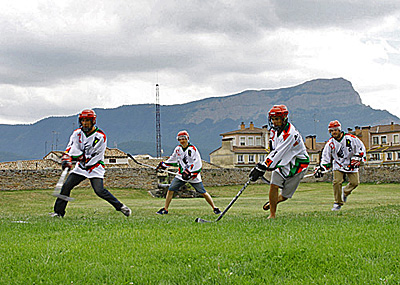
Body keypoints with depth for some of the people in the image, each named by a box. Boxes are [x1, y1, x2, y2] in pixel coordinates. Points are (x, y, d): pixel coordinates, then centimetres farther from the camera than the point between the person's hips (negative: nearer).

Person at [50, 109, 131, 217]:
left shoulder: (101, 136, -14)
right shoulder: (77, 133, 2)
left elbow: (93, 157, -17)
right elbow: (70, 147, -8)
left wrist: (78, 156, -22)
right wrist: (66, 158, -28)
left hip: (95, 168, -5)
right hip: (80, 167, 5)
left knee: (99, 190, -21)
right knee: (66, 186, -7)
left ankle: (120, 206, -8)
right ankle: (58, 212, 3)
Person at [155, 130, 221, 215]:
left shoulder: (193, 149, -13)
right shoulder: (178, 149, 6)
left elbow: (198, 163, -19)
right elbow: (173, 159, 24)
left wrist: (189, 171, -26)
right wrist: (163, 164, 23)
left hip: (193, 175, -5)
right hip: (181, 175, 5)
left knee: (203, 193, -6)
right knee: (170, 190, -4)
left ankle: (214, 208, 7)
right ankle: (165, 209, 7)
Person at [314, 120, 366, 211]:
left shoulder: (351, 138, -12)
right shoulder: (330, 143, -6)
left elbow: (361, 148, -3)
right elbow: (325, 157, -1)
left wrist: (357, 159, -11)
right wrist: (321, 169, -10)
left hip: (351, 165, 0)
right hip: (338, 165, 0)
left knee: (355, 182, -8)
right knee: (337, 182, -16)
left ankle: (345, 191, 24)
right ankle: (338, 203, -3)